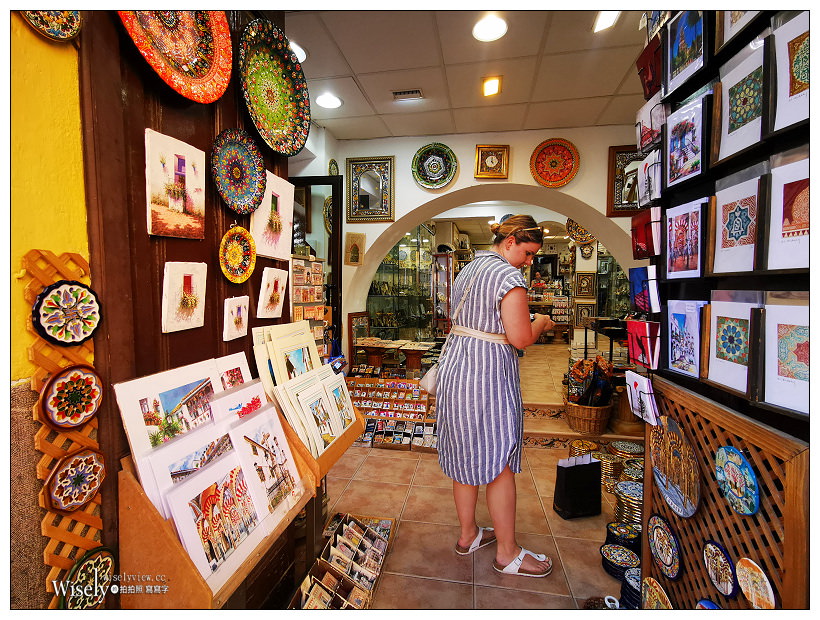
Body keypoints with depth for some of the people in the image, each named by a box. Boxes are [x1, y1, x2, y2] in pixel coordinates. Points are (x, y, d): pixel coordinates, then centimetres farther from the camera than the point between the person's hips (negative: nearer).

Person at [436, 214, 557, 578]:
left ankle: (468, 535, 35)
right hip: (488, 374, -9)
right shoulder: (508, 275, -14)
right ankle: (508, 554, 24)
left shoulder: (467, 271, 14)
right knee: (499, 463, 6)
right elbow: (521, 339, -16)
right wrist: (541, 323, 4)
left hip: (455, 367, 9)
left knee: (466, 456, 18)